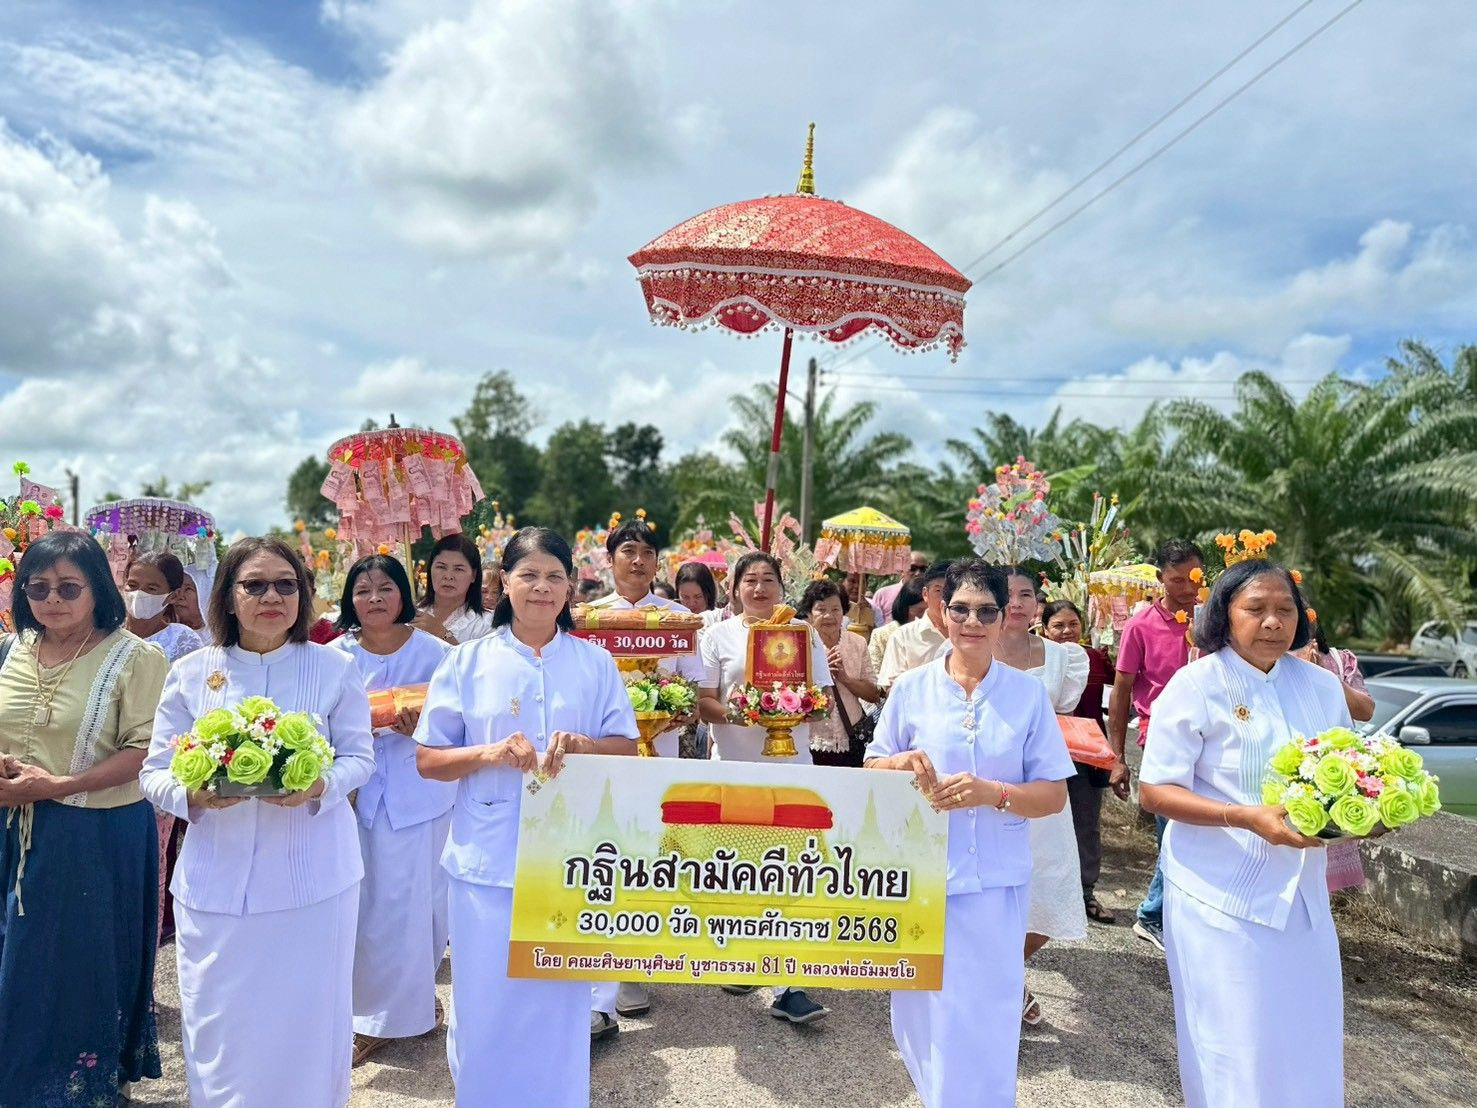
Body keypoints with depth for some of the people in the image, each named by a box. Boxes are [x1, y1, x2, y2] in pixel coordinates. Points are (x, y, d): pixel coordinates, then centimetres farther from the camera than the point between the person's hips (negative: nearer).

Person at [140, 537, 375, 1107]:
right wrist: (194, 793, -18)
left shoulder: (335, 667, -1)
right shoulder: (190, 672, 2)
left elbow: (360, 756, 2)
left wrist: (320, 786, -18)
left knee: (307, 1021, 10)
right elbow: (154, 772, 4)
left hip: (312, 877, -1)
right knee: (218, 1027, 10)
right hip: (217, 880, 1)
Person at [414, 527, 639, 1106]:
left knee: (560, 1000, 11)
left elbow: (627, 748, 5)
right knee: (486, 1001, 8)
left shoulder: (595, 663, 4)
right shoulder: (468, 662, 1)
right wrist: (491, 753, -17)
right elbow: (428, 760, 1)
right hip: (489, 858, 0)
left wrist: (581, 744, -16)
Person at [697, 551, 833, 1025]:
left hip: (791, 767, 0)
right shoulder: (719, 635, 5)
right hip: (734, 766, 0)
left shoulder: (804, 632, 8)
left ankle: (788, 988, -2)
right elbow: (703, 703, 1)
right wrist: (735, 712, -18)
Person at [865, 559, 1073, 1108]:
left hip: (995, 880, 0)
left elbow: (1054, 794, -2)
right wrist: (902, 764, -15)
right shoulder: (912, 687, -1)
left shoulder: (1027, 692, -2)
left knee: (985, 1018, 5)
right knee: (924, 1010, 13)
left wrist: (991, 792, -19)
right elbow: (871, 771, 7)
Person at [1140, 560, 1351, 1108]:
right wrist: (1246, 817, -24)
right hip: (1222, 897, -5)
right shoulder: (1197, 685, -12)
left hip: (1302, 894, 5)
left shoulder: (1322, 686, 5)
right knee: (1236, 1051, 4)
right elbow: (1154, 790, -12)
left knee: (1309, 1044, 12)